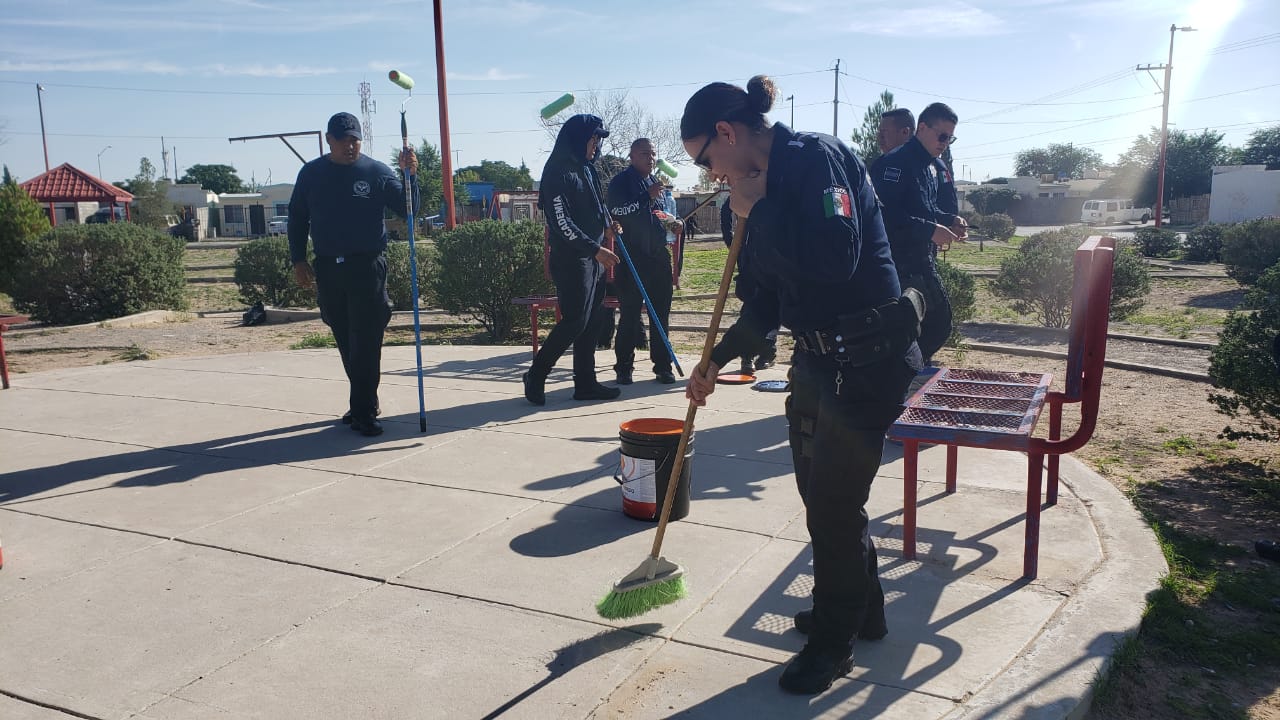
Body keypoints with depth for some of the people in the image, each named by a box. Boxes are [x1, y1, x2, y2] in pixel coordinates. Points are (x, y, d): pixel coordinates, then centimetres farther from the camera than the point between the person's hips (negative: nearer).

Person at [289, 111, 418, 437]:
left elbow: (406, 209, -6)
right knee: (346, 342, 12)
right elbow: (297, 218, 14)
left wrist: (409, 175, -20)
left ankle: (364, 411, -2)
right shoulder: (311, 173, 8)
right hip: (327, 269, 4)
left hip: (368, 267, -3)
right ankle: (363, 403, 25)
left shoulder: (377, 172, -1)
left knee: (366, 342, -7)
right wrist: (298, 260, 8)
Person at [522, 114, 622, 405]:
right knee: (575, 321, -10)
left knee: (592, 321, 9)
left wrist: (607, 223, 7)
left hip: (593, 258, 9)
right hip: (571, 259, -9)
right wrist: (595, 249, -20)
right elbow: (562, 224, -18)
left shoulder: (587, 169, 15)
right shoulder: (558, 173, -13)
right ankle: (535, 377, 3)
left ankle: (585, 383, 17)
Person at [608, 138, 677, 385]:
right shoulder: (621, 182, -2)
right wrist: (647, 197, -24)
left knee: (661, 314, 7)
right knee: (629, 314, -4)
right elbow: (616, 212, -18)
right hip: (632, 259, -6)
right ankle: (624, 367, 3)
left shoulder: (658, 183, 19)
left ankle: (662, 365, 13)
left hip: (659, 258, 6)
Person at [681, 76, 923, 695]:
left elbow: (836, 259, -32)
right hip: (817, 357, 9)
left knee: (833, 503, 2)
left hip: (867, 359, -9)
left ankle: (833, 644, 25)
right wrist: (717, 360, 18)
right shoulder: (767, 182, 9)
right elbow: (769, 297, 17)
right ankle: (862, 609, 42)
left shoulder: (816, 157, -16)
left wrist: (758, 210, -21)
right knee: (818, 491, 19)